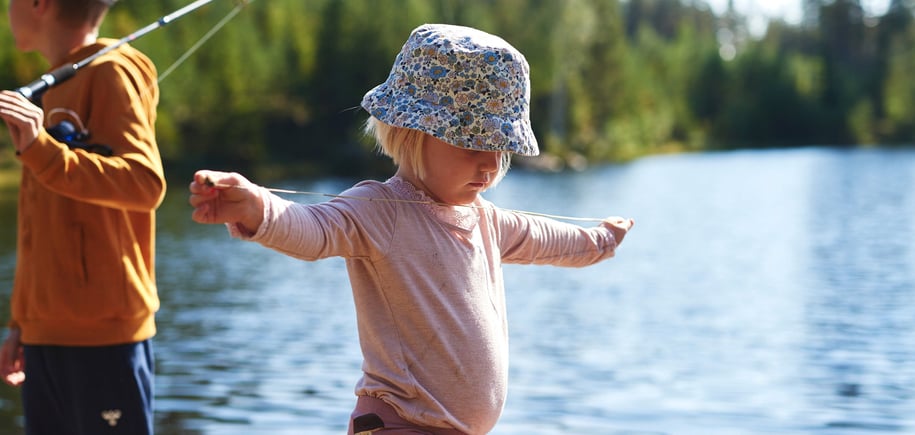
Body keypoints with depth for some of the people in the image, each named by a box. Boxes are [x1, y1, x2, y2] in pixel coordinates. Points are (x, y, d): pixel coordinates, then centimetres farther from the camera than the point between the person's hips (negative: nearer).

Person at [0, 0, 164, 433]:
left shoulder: (109, 73, -7)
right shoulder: (55, 88, 19)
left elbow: (145, 184, -21)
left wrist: (42, 151, -31)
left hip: (101, 333, -8)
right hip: (46, 333, 8)